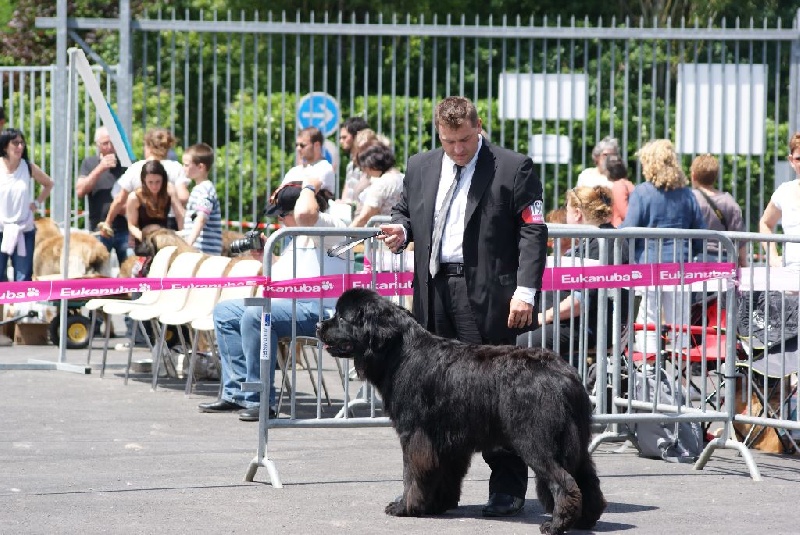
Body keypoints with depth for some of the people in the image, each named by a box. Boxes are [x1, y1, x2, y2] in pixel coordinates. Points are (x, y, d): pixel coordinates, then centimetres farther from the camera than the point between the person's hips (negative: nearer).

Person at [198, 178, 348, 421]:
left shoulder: (330, 225, -7)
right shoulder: (300, 236, 26)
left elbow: (304, 214, -30)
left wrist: (309, 188, -12)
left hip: (317, 308, -11)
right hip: (289, 304, 12)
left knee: (255, 315, -34)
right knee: (224, 311, 12)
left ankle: (260, 401, -31)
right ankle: (237, 392, -2)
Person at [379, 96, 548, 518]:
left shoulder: (513, 168, -1)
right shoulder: (419, 168, 15)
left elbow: (532, 232, -5)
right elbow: (405, 211, 28)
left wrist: (525, 291, -15)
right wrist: (401, 231, 2)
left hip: (487, 294, -5)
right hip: (434, 291, 5)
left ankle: (508, 489, 2)